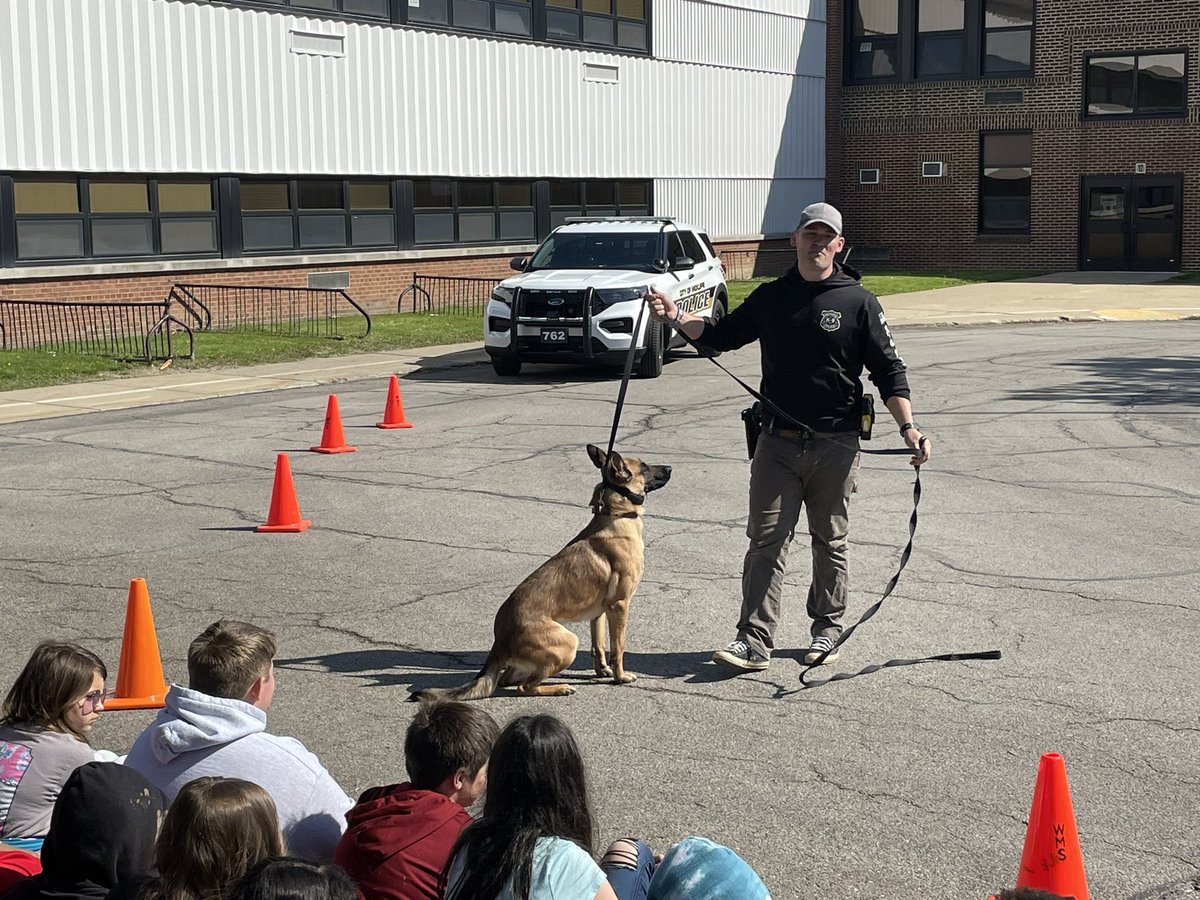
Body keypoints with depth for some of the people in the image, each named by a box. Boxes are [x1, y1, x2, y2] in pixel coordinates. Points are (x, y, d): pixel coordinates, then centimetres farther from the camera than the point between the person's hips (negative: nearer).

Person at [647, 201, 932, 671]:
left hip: (836, 446, -2)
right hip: (778, 442, 2)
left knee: (830, 542, 11)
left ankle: (827, 630, 25)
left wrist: (908, 427, -12)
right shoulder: (769, 297, 8)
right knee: (765, 540, -2)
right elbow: (721, 335, 16)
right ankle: (754, 640, -1)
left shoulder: (858, 302, -1)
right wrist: (675, 316, 0)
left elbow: (888, 370, -1)